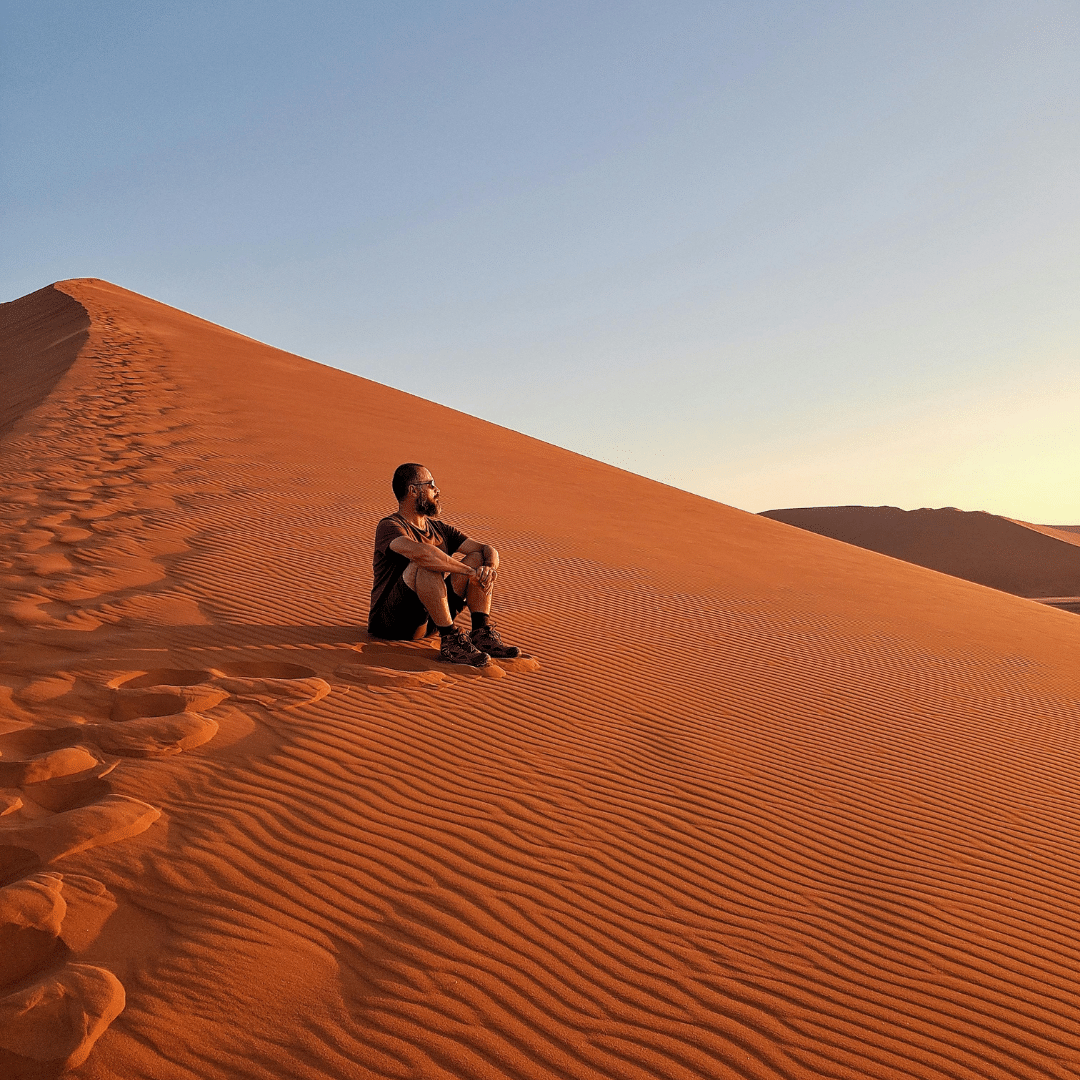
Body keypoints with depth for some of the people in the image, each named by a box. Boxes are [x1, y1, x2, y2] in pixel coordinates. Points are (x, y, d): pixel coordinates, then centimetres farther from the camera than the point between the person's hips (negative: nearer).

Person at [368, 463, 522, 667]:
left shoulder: (440, 529, 14)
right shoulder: (389, 527, -11)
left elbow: (488, 550, 6)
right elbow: (419, 551, -33)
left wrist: (490, 566, -18)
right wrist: (469, 572, -30)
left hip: (428, 622, 7)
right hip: (391, 622, -7)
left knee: (478, 558, -3)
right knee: (426, 565, -32)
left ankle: (482, 634, -16)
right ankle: (451, 641, -30)